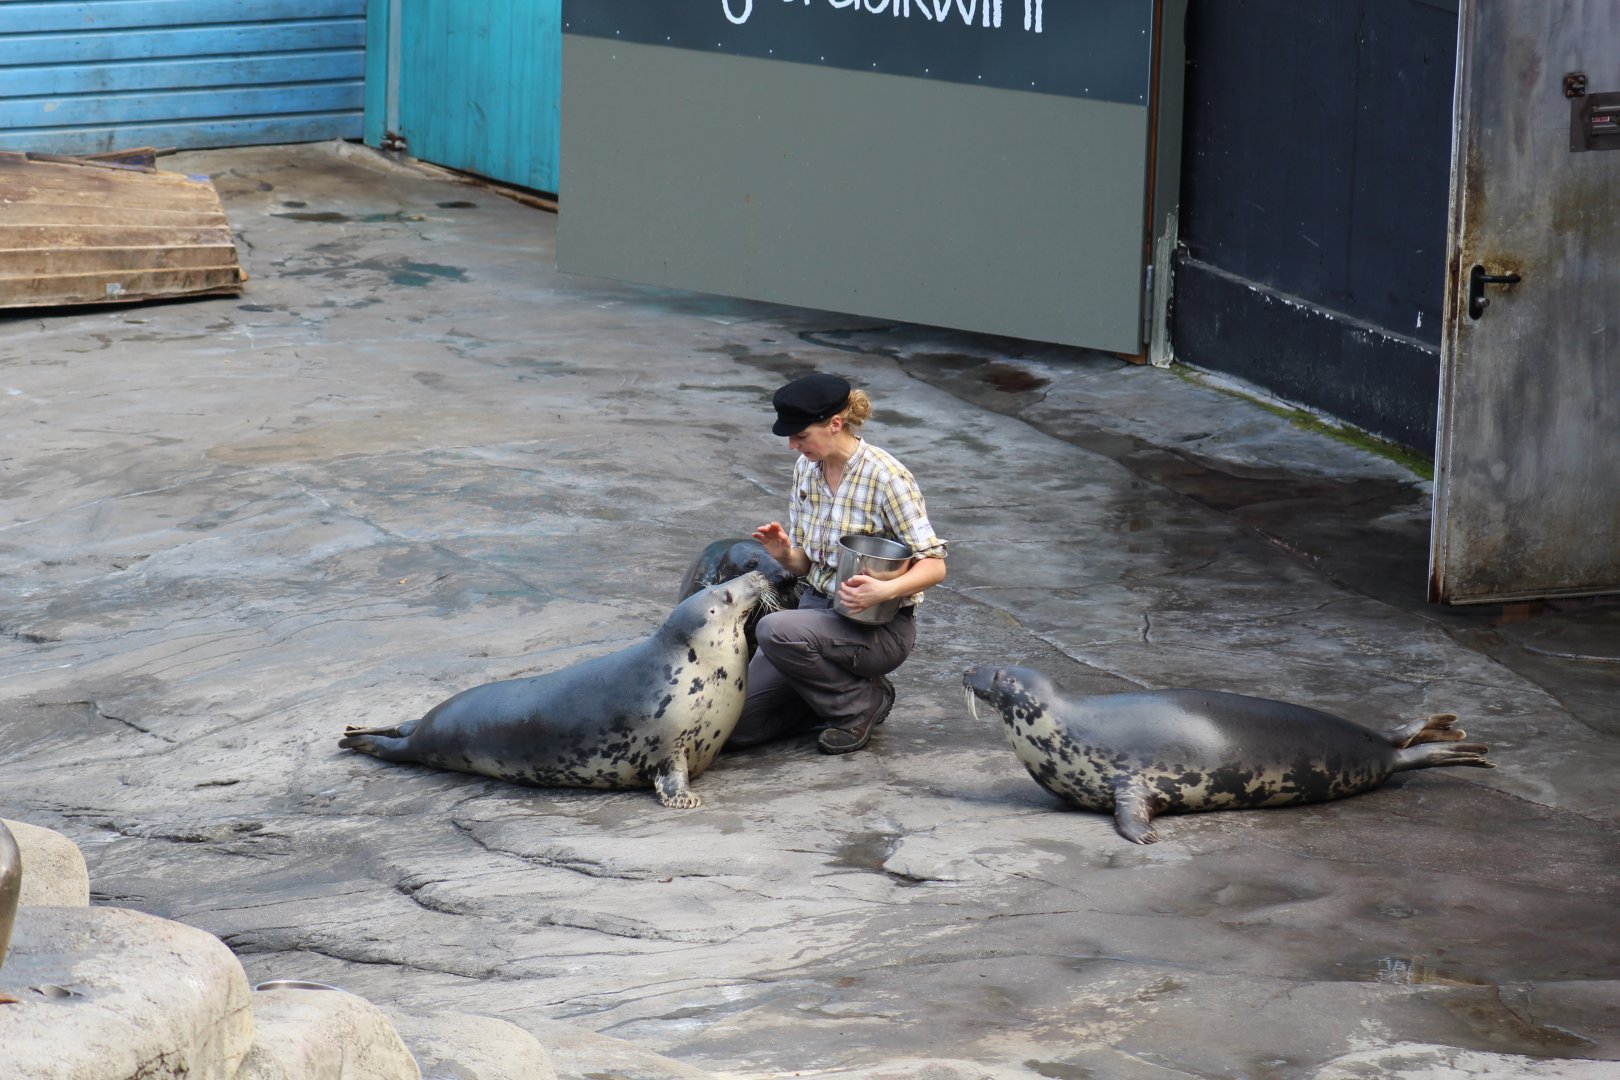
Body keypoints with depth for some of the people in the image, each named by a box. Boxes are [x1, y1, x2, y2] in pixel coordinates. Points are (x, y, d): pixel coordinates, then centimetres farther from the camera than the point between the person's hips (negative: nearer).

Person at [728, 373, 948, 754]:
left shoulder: (886, 477, -16)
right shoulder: (806, 469, 5)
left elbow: (934, 565, -16)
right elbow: (808, 564, 12)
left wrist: (886, 590, -35)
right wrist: (785, 555, -12)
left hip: (878, 626, -7)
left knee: (776, 631, -35)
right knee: (735, 724, -8)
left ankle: (862, 703, -11)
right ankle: (841, 692, 13)